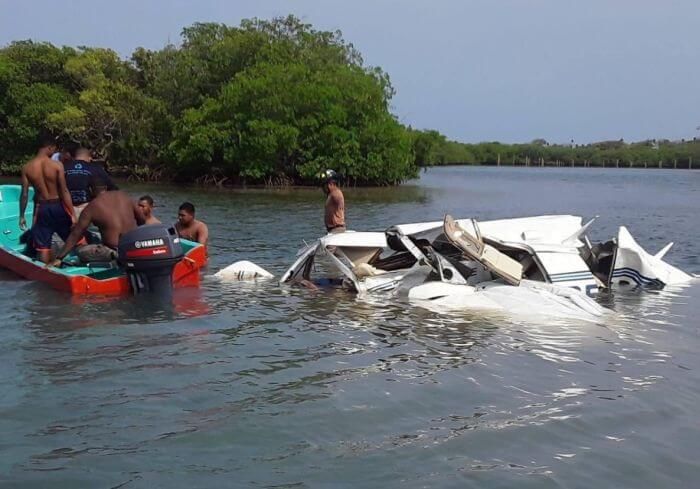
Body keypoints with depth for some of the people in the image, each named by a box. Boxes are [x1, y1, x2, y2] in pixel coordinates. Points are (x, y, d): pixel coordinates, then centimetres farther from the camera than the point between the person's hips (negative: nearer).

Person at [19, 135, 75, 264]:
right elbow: (64, 191, -14)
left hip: (41, 207, 2)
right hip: (57, 206, -2)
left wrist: (22, 216, 8)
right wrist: (72, 214, -11)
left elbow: (24, 194, -2)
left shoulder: (27, 167, -4)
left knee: (43, 247, 7)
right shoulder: (57, 165, -13)